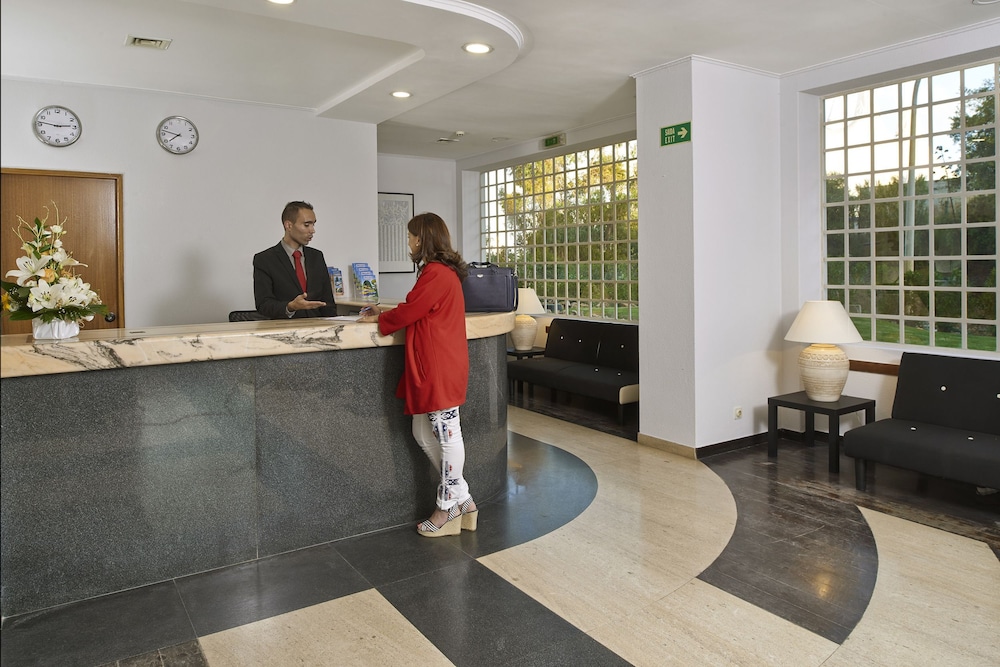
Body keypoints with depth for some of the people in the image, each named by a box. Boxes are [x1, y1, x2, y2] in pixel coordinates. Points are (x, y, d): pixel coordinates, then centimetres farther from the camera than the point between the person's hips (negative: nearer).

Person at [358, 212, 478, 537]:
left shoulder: (436, 274, -15)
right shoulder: (441, 271, 18)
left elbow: (408, 311, -13)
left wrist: (379, 318, 3)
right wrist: (386, 313, 16)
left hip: (440, 368, -10)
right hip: (430, 367, 10)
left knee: (447, 434, 1)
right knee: (424, 435, 13)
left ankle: (448, 509, 15)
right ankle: (463, 501, 22)